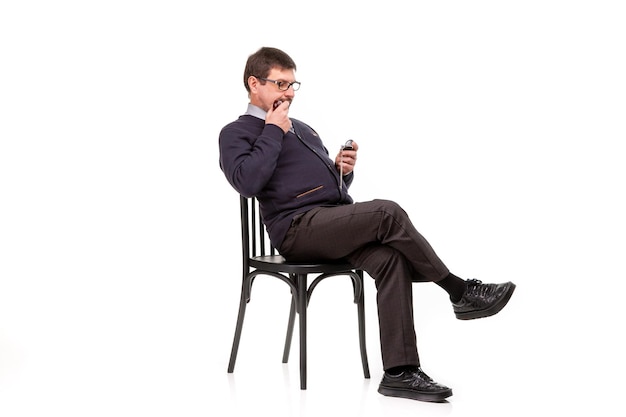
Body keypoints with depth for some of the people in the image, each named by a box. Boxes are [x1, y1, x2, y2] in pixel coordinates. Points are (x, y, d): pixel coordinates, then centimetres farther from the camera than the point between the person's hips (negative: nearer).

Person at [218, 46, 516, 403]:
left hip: (336, 221, 7)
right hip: (298, 228, -7)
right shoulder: (237, 133, 8)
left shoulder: (303, 129, 30)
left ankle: (399, 371, -30)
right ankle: (461, 292, -16)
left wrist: (343, 169, 7)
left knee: (391, 259, -25)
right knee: (388, 213, -29)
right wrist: (273, 132, -6)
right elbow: (247, 182, -14)